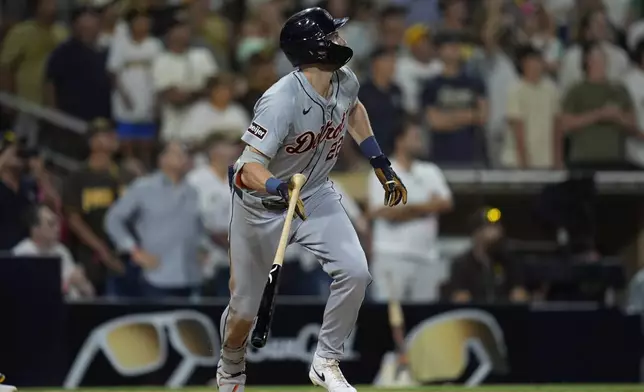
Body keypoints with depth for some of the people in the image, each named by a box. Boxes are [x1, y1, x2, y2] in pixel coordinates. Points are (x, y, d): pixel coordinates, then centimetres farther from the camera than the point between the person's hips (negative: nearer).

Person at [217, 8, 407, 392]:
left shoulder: (345, 82, -11)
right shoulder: (282, 101, -33)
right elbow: (249, 169, -38)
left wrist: (381, 164, 14)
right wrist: (278, 187, -58)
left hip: (315, 195, 5)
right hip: (261, 204, -5)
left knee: (355, 271, -19)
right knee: (245, 308, 6)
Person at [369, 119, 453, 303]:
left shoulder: (430, 172, 14)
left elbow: (445, 204, 3)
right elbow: (386, 212, -13)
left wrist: (406, 210, -10)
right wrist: (424, 207, -4)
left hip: (427, 257, 5)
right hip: (392, 256, -5)